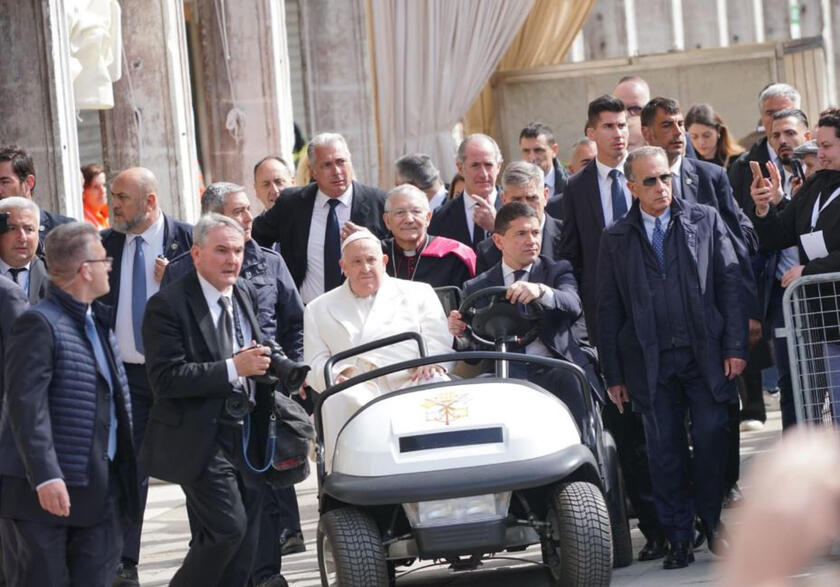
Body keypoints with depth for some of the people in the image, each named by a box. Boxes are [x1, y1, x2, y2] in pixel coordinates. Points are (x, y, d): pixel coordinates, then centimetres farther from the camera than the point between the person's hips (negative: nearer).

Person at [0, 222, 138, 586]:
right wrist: (45, 476, -26)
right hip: (43, 490, -8)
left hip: (101, 488, 8)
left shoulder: (98, 322, 15)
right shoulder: (39, 324, -13)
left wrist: (124, 472, 15)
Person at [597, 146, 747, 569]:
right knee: (664, 452, 1)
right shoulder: (615, 239, 8)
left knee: (711, 440, -5)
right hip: (651, 363, 1)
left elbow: (730, 284, 4)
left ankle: (712, 522, 14)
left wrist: (735, 347, -4)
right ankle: (679, 538, 8)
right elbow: (608, 309, 8)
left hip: (705, 356, 0)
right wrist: (614, 374, 4)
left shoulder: (705, 220, 7)